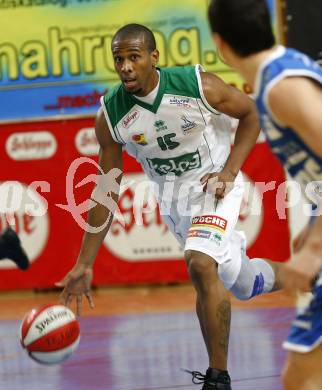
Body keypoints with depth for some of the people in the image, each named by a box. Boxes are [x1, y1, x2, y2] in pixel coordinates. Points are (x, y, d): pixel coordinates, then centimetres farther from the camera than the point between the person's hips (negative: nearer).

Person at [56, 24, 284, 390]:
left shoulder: (198, 85, -23)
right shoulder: (110, 115, -16)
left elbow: (249, 113, -4)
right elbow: (106, 191, -8)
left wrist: (229, 170, -18)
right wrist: (84, 264, -10)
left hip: (214, 183, -4)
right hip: (171, 196, 4)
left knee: (201, 264, -29)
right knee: (243, 284, 16)